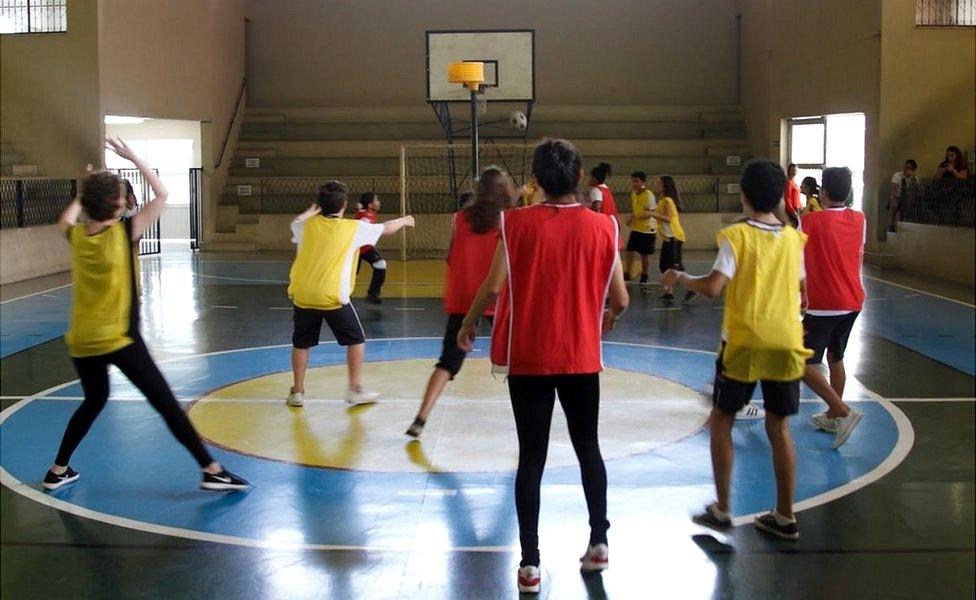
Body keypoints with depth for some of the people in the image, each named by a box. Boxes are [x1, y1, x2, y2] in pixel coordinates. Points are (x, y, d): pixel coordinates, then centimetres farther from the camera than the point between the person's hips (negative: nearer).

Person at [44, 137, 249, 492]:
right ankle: (211, 470, -5)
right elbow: (162, 195, 0)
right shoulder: (126, 232, -10)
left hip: (81, 341, 6)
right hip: (118, 338, -6)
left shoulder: (76, 237, 3)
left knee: (93, 401, 26)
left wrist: (86, 193, 35)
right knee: (165, 402, -4)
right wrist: (134, 158, 4)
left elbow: (66, 219, 30)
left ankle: (58, 470, 30)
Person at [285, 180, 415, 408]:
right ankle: (355, 389, 14)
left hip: (302, 295, 3)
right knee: (356, 340, 14)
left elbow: (295, 223, 32)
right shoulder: (354, 228, -1)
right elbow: (386, 229, 15)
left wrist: (311, 212, 50)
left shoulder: (308, 225, 6)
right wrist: (404, 221, 35)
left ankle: (297, 392, 18)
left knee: (301, 344, 17)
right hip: (332, 296, -3)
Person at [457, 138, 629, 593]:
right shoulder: (603, 226, -5)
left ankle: (530, 563, 8)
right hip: (582, 358, 1)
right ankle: (599, 542, 24)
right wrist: (608, 320, 21)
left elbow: (493, 288, -11)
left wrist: (468, 326, 6)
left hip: (527, 358, -1)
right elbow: (620, 299, -2)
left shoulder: (516, 223, -8)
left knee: (532, 457, 6)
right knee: (588, 447, 20)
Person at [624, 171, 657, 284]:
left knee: (645, 255, 5)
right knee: (629, 252, -1)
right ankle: (626, 275, 8)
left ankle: (644, 277, 18)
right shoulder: (633, 194, 6)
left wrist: (636, 217, -25)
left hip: (647, 229, -6)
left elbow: (650, 213, -18)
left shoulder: (648, 195, -16)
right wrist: (631, 217, 0)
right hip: (635, 228, 6)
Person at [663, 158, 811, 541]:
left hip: (744, 343, -4)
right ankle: (785, 517, 15)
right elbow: (798, 289, 15)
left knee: (721, 420, 11)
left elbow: (712, 287, -19)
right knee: (779, 427, 11)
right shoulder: (794, 239, 6)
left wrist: (680, 278, -2)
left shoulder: (737, 236, -9)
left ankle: (722, 510, 13)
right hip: (786, 343, 4)